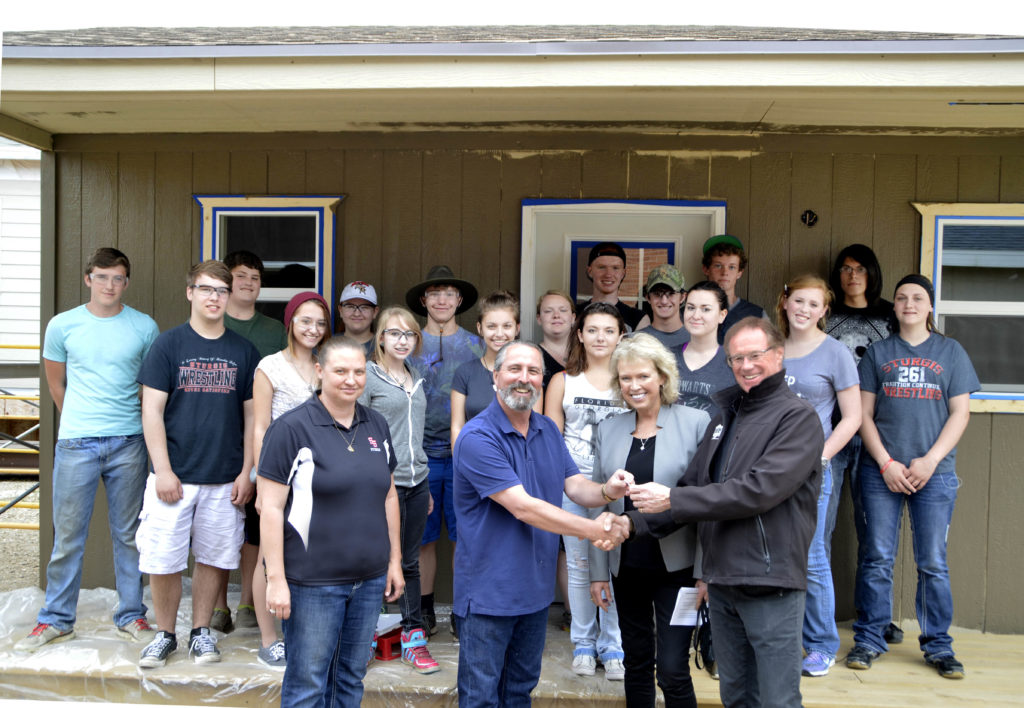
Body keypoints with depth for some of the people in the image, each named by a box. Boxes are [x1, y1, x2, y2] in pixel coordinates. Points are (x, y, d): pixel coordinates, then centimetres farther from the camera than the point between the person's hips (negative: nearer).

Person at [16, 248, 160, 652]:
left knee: (128, 534, 9)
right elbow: (56, 385, 15)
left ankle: (131, 615, 21)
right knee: (68, 536, 6)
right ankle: (56, 620, 21)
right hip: (76, 444, 0)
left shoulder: (144, 327, 1)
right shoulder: (63, 326, 3)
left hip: (128, 444, 0)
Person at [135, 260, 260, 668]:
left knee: (214, 558, 9)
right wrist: (163, 470, -9)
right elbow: (152, 410, -3)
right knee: (162, 560, 3)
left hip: (225, 480, 2)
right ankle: (165, 634, 24)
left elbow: (251, 416, 7)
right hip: (174, 476, -1)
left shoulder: (244, 352, 5)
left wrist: (246, 472, 1)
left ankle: (201, 631, 27)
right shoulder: (169, 344, 0)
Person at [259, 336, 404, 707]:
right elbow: (271, 508, -12)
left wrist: (395, 560, 12)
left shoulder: (377, 425, 7)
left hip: (370, 579, 6)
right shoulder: (291, 428, -11)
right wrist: (276, 579, -15)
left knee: (352, 678, 17)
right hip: (312, 582, -5)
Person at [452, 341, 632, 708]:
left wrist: (606, 491, -23)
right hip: (489, 591, -7)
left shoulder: (548, 430, 5)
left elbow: (575, 485, 0)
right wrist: (595, 530, -22)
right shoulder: (478, 437, -21)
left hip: (536, 587, 7)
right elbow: (523, 507, -26)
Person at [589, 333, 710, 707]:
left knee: (673, 670, -3)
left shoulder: (696, 423, -7)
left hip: (676, 566, -4)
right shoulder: (609, 429, 5)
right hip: (627, 566, 4)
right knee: (636, 665, 15)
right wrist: (598, 571, 8)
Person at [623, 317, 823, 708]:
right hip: (722, 581, 7)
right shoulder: (725, 418, 14)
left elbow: (759, 490, -20)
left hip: (770, 583, -7)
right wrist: (635, 521, -2)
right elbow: (692, 486, 12)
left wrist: (673, 499, -19)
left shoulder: (798, 417, -9)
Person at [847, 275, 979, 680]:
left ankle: (938, 646, 16)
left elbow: (960, 414, 4)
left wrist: (930, 460, -8)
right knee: (877, 558, 2)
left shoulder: (950, 352, 9)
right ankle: (869, 640, 13)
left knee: (933, 563, 3)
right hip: (881, 470, 0)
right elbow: (864, 414, 5)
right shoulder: (878, 352, 9)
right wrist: (886, 463, -6)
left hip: (934, 472, 0)